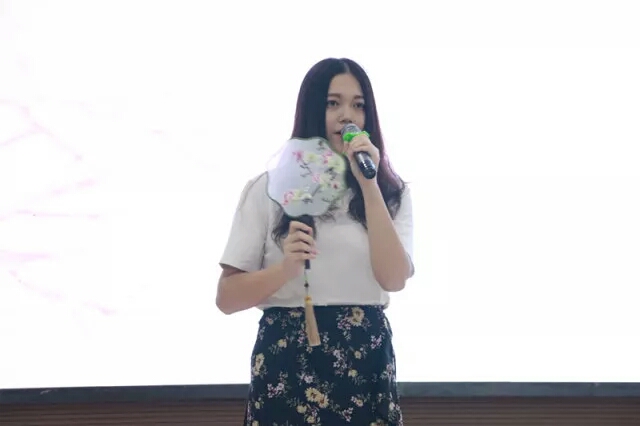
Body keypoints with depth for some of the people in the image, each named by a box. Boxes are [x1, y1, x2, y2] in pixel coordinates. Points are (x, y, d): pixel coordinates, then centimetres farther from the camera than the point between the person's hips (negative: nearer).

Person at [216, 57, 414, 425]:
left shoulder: (391, 192, 6)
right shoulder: (270, 188, 1)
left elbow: (393, 279, -10)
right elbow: (227, 297, -2)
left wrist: (368, 184, -12)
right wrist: (285, 268, -19)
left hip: (366, 363, 1)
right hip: (287, 364, -1)